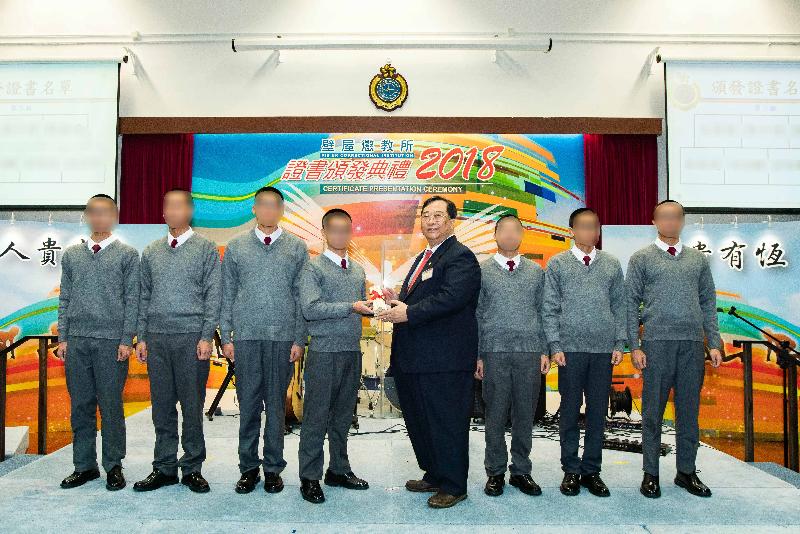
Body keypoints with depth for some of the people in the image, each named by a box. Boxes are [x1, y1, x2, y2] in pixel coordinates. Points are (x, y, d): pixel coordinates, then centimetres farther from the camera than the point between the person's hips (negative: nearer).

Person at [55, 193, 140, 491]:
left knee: (111, 406, 2)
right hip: (76, 341, 4)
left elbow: (132, 300, -1)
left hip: (111, 342, -3)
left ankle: (113, 466, 13)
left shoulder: (127, 255, 2)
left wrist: (126, 340, -7)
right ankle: (84, 466, 20)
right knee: (80, 406, 9)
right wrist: (63, 338, 6)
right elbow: (65, 299, 14)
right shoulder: (71, 255, 14)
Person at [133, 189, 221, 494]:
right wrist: (141, 337, 8)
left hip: (192, 337, -3)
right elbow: (144, 297, 15)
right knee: (162, 406, 8)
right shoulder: (151, 252, 14)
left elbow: (213, 297, -3)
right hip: (157, 338, 4)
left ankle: (192, 468, 13)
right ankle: (164, 468, 19)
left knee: (192, 406, 2)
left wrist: (206, 337, -10)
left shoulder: (207, 249, 2)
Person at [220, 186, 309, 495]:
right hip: (246, 336, 0)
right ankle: (249, 467, 19)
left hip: (283, 337, 0)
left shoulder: (297, 248, 6)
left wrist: (299, 340, -2)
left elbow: (302, 297, 4)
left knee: (277, 403, 7)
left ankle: (273, 467, 19)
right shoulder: (236, 246, 8)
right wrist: (225, 336, 1)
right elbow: (227, 295, 8)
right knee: (248, 403, 6)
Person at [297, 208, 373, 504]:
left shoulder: (358, 270, 16)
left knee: (343, 415, 14)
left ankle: (339, 470, 27)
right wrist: (351, 307, -19)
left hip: (352, 351, 6)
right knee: (317, 417, 0)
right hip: (324, 352, -6)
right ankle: (310, 477, 11)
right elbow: (310, 309, -15)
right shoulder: (314, 267, -4)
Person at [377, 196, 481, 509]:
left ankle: (453, 486, 16)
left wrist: (409, 313, -23)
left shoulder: (461, 257, -11)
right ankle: (433, 475, 35)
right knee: (419, 421, 19)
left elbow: (451, 297, -25)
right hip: (415, 358, 10)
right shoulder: (422, 258, 21)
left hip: (445, 360, -10)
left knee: (447, 423, 1)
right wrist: (399, 302, 5)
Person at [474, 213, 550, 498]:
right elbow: (476, 315, 3)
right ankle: (495, 472, 17)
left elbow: (542, 313, 12)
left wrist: (544, 351, 5)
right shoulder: (482, 270, 4)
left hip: (529, 352, 2)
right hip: (494, 352, -2)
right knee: (496, 415, 4)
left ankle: (521, 471, 21)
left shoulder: (536, 271, 12)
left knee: (525, 415, 7)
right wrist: (477, 355, -1)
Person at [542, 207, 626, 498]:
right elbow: (550, 308, 1)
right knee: (570, 410, 5)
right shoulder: (557, 264, 4)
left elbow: (619, 307, 11)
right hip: (571, 348, -2)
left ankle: (592, 471, 19)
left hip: (604, 349, 2)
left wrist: (619, 343, 3)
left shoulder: (612, 264, 10)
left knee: (598, 411, 7)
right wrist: (555, 346, -5)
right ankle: (571, 470, 16)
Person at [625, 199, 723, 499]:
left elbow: (708, 303, 14)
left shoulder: (698, 259, 14)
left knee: (689, 410, 9)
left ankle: (686, 472, 22)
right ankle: (650, 474, 12)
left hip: (693, 343, 3)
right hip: (657, 342, -3)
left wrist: (714, 344, 6)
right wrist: (634, 346, -6)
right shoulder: (642, 258, 4)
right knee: (653, 410, 2)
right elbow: (631, 304, 1)